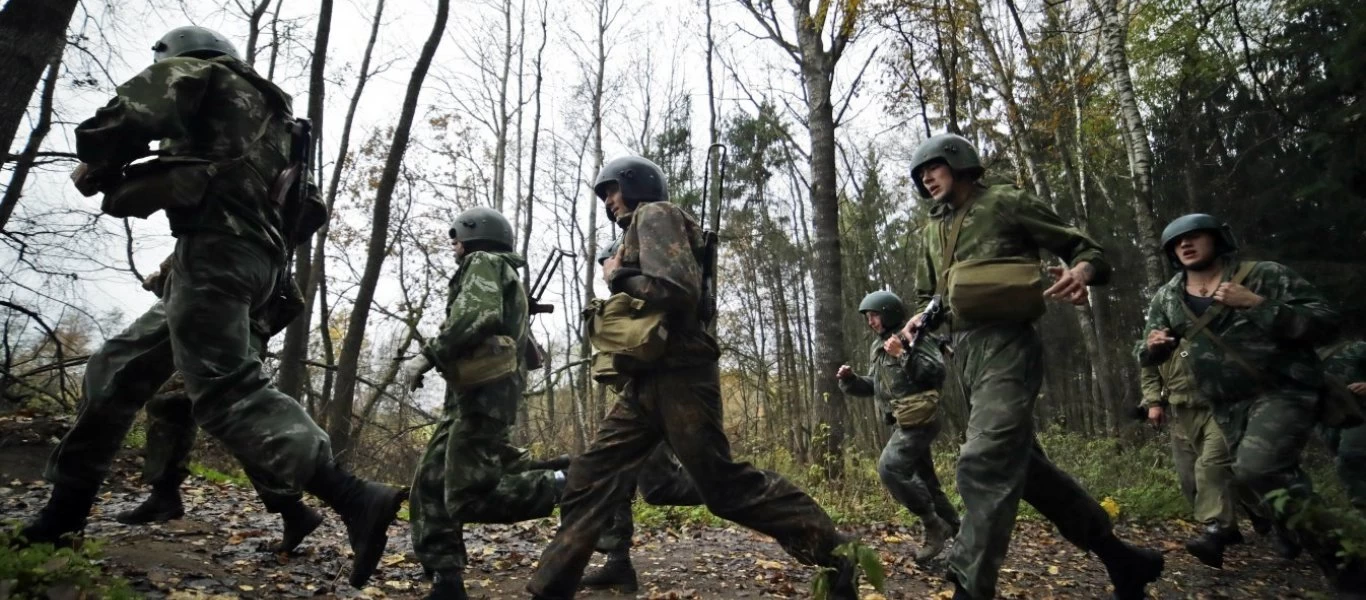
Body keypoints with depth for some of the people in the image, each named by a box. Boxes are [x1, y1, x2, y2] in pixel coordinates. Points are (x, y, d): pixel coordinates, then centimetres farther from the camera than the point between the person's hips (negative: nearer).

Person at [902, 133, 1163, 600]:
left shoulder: (1007, 203, 1)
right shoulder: (934, 230, 21)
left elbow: (1083, 247, 2)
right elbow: (927, 294, 30)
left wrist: (1082, 271, -21)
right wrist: (919, 319, 8)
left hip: (1005, 345, -8)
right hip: (964, 353, 8)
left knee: (985, 465, -20)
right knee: (1023, 464, 12)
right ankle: (1119, 557, 27)